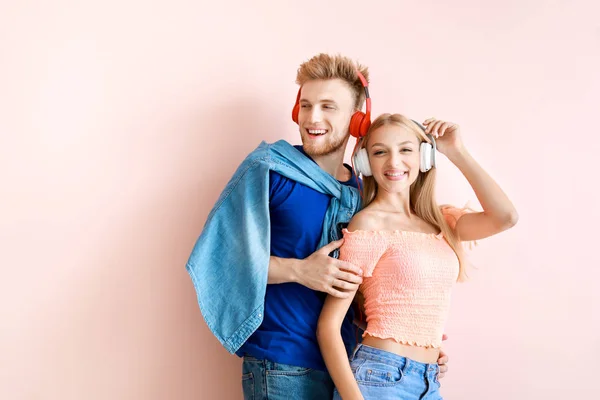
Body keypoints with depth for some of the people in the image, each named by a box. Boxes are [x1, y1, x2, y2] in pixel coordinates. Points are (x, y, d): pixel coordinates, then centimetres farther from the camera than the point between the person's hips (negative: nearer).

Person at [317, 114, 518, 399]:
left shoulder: (439, 221, 8)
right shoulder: (368, 224, -11)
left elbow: (505, 217, -8)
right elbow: (328, 325, -13)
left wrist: (456, 151, -1)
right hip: (379, 377, -6)